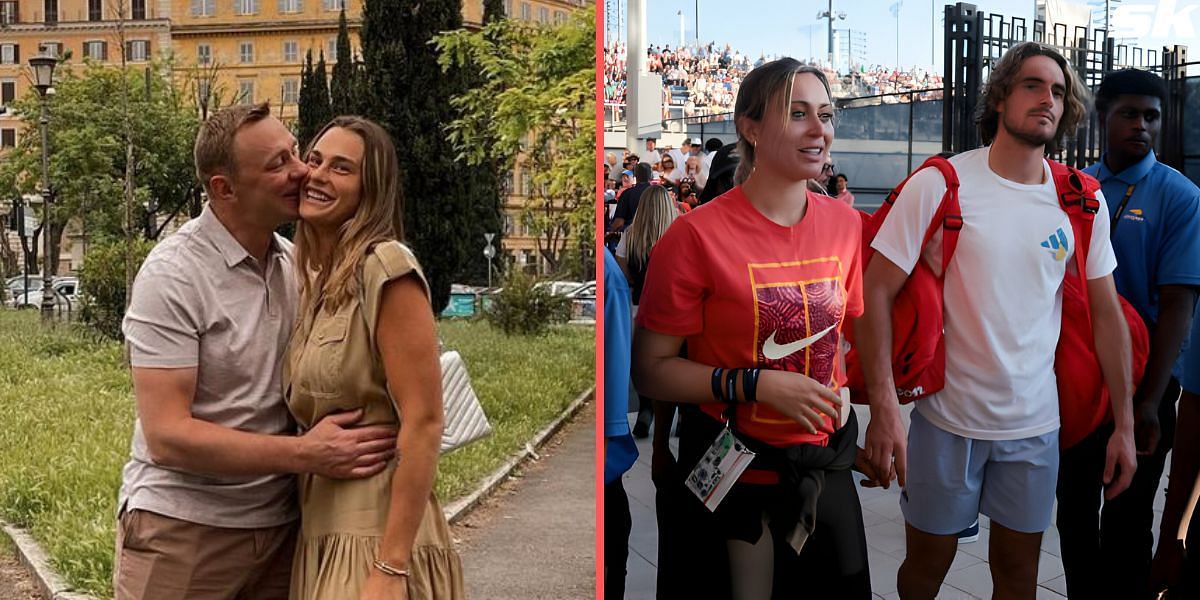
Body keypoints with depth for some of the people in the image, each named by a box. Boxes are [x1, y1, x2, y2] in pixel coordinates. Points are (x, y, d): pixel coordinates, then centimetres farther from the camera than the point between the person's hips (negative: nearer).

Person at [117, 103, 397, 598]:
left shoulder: (295, 264, 4)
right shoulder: (172, 274, -15)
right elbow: (167, 436, -20)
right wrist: (306, 453, -24)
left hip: (278, 521, 6)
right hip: (184, 526, -6)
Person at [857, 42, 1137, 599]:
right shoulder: (938, 185, -11)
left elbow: (1107, 312, 7)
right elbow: (876, 292, -13)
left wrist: (1124, 424, 4)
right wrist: (884, 408, -20)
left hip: (1035, 423, 3)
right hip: (947, 417, -3)